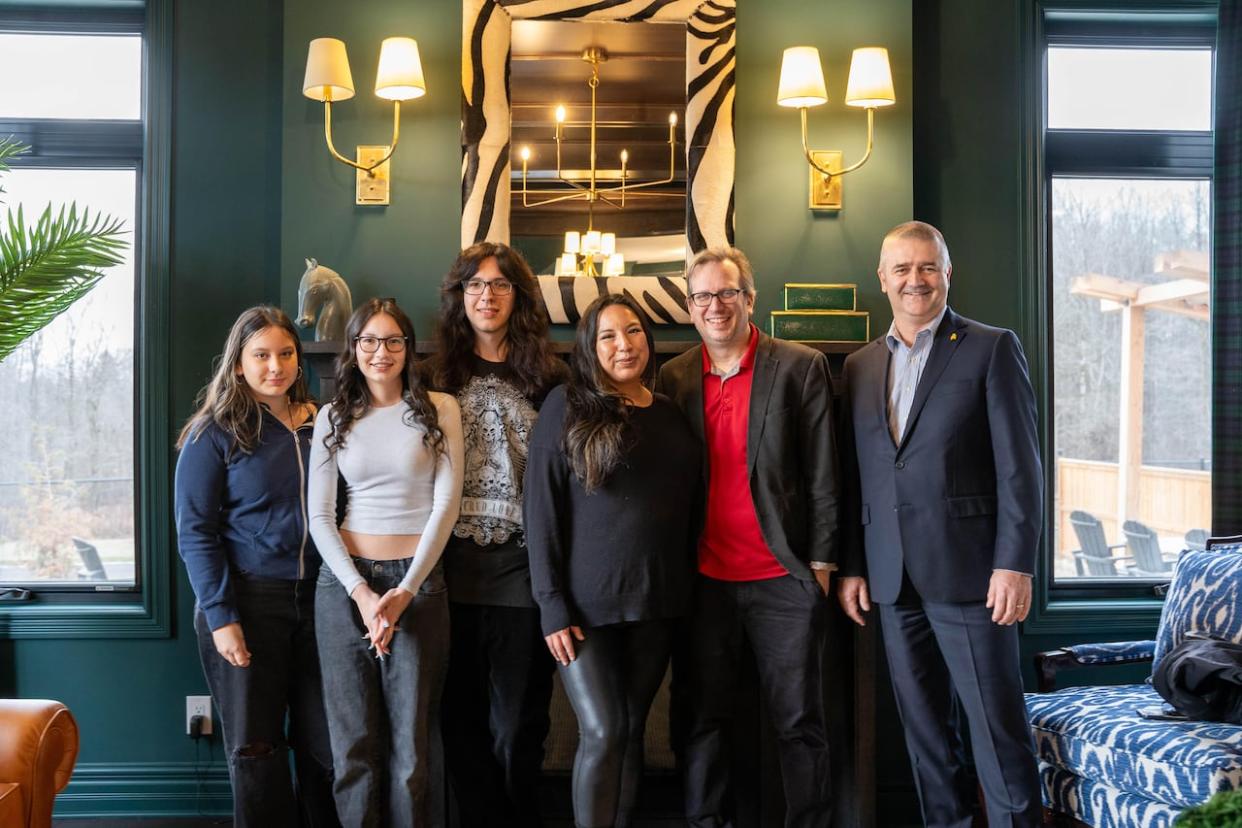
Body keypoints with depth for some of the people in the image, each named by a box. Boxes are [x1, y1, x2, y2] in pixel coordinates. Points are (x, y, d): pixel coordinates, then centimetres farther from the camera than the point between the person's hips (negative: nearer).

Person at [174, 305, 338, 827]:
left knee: (325, 744, 6)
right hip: (248, 602, -3)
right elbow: (195, 533, -6)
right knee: (256, 749, 4)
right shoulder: (214, 432, -2)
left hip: (317, 600, 4)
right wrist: (221, 617, -14)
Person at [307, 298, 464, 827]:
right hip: (344, 583, 2)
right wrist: (361, 592, -10)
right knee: (354, 739, 6)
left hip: (418, 581, -2)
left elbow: (446, 503, -4)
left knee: (411, 742, 0)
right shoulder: (333, 417, 7)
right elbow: (319, 516, 3)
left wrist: (405, 592, -11)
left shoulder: (438, 409, 2)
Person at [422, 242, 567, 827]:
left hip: (522, 567, -1)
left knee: (517, 726, 3)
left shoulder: (546, 378, 5)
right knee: (462, 718, 8)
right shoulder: (437, 377, 9)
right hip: (453, 569, 2)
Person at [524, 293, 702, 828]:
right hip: (586, 603, -4)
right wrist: (552, 606, -12)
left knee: (632, 730, 10)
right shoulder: (567, 406, -4)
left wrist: (688, 589, 8)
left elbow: (691, 508, 13)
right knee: (601, 732, -7)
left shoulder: (671, 413, 9)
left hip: (656, 603, 4)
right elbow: (541, 509, -7)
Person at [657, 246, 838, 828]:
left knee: (799, 721, 5)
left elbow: (822, 472, -1)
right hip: (704, 579, 3)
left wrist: (821, 563, -5)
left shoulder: (800, 368, -1)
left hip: (783, 580, -2)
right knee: (703, 720, 8)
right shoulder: (674, 378, 7)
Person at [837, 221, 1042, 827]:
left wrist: (1015, 564, -13)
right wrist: (851, 567, 8)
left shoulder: (992, 349, -1)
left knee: (997, 727, -1)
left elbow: (1019, 466, -6)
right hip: (893, 579, 5)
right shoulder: (860, 366, 13)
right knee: (924, 730, 12)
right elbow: (856, 476, 14)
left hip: (967, 572, -5)